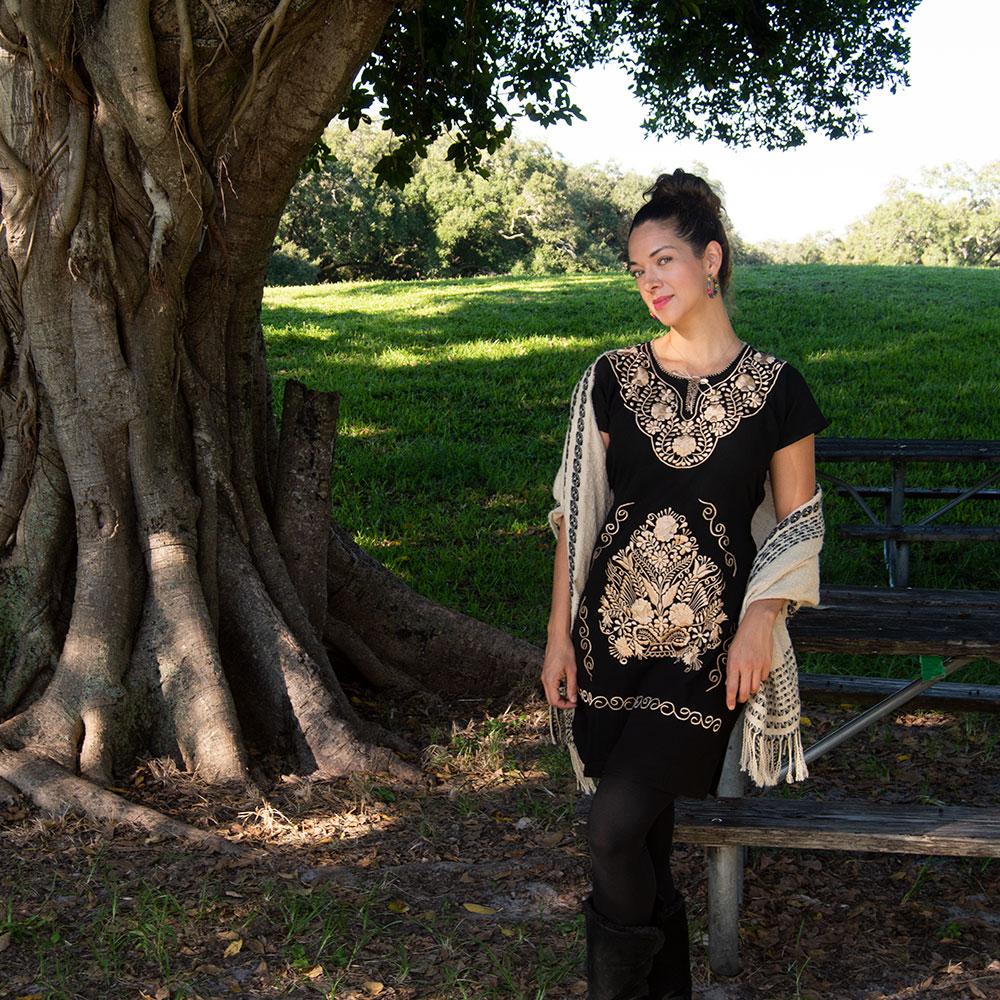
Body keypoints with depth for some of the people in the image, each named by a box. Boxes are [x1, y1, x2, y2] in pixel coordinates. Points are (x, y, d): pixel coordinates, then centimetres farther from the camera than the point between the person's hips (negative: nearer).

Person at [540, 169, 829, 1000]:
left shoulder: (775, 389, -2)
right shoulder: (612, 380, 3)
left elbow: (799, 524, 3)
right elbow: (576, 515, 5)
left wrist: (759, 624, -10)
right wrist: (559, 636, 2)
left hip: (709, 644, -3)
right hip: (613, 634, 3)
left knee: (616, 828, -14)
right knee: (645, 834, 9)